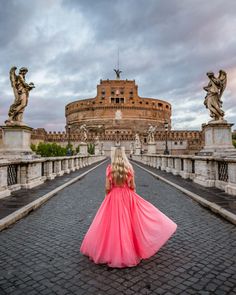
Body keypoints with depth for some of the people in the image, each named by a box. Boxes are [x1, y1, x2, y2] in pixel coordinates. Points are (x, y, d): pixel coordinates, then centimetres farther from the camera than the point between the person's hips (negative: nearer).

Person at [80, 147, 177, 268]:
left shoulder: (110, 168, -9)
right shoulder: (129, 167, -6)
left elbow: (108, 187, -8)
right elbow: (132, 186, -1)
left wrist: (108, 197, 9)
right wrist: (133, 197, 15)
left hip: (113, 198, -1)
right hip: (128, 197, 1)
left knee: (113, 224, 9)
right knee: (128, 223, 13)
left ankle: (113, 252, 19)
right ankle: (129, 250, 23)